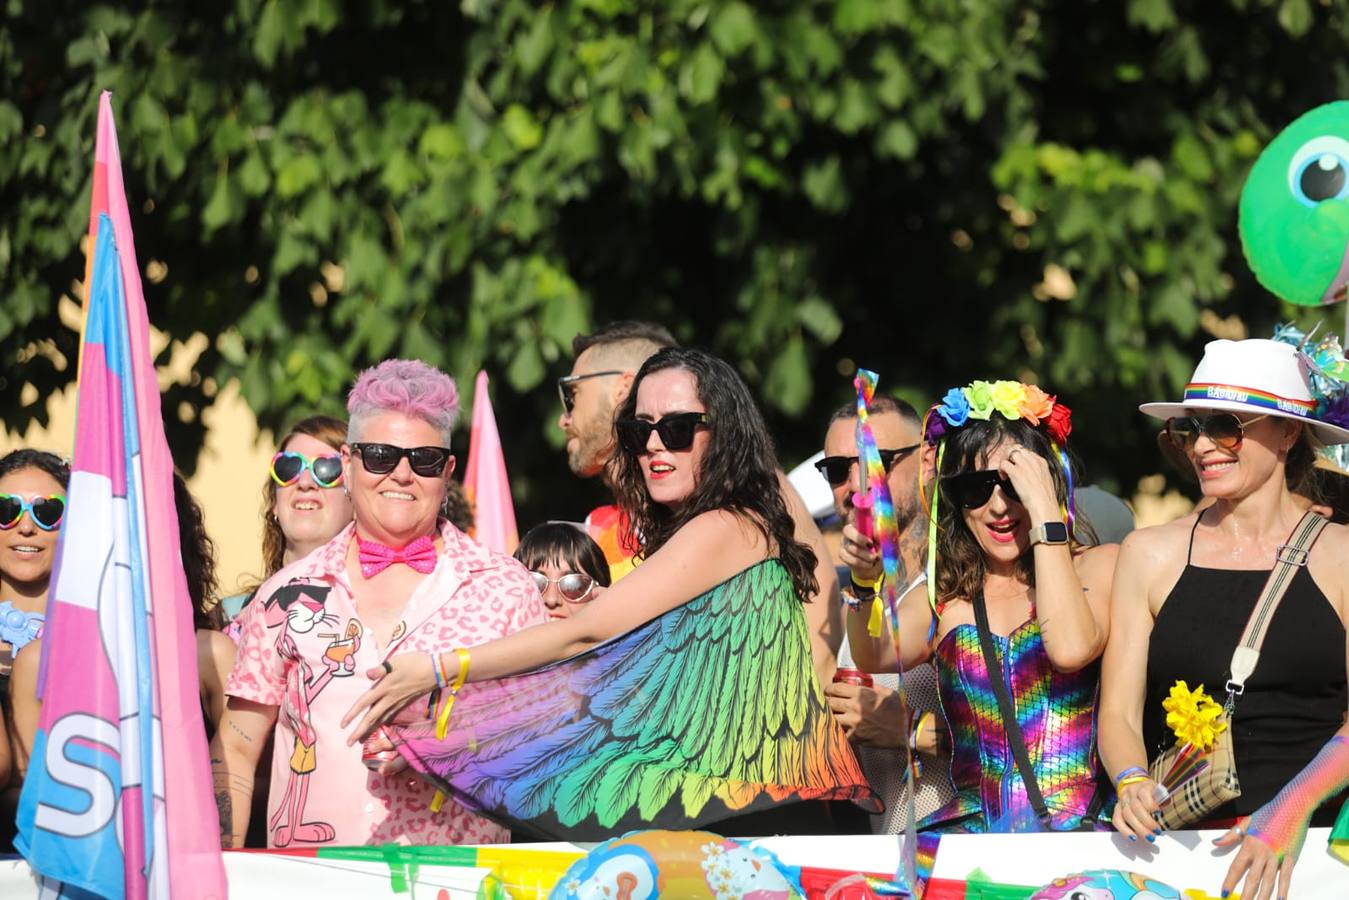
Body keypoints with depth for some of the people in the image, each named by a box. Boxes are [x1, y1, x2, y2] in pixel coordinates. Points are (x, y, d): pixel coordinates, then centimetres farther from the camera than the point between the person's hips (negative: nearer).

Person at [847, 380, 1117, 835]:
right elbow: (875, 655, -2)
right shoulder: (945, 596, 18)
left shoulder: (1100, 567, 7)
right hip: (972, 827, 4)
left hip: (1077, 829, -4)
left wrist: (1044, 509, -9)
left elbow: (1071, 649, -14)